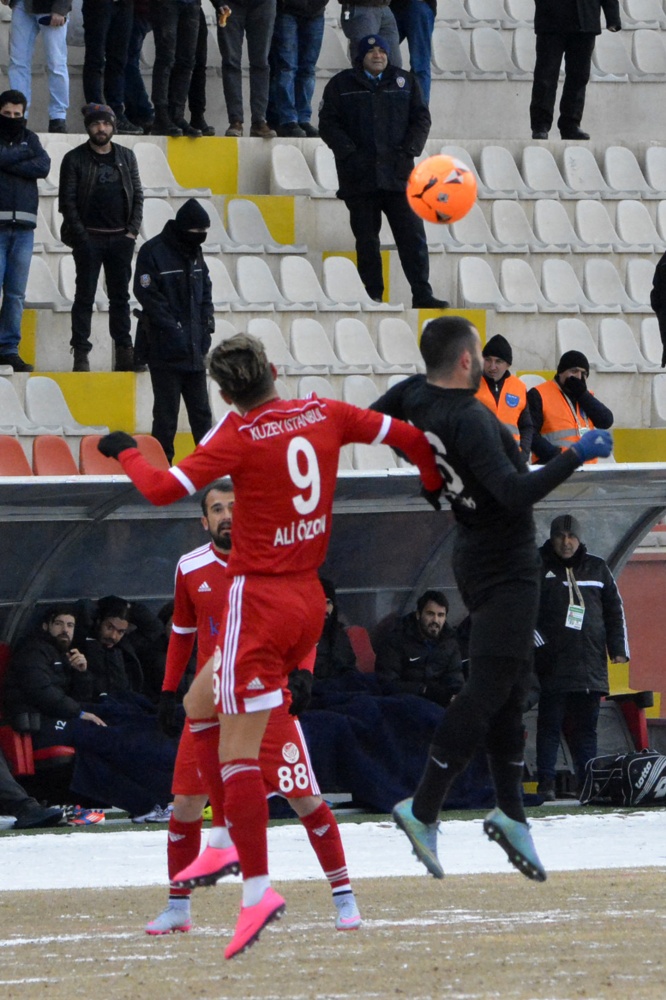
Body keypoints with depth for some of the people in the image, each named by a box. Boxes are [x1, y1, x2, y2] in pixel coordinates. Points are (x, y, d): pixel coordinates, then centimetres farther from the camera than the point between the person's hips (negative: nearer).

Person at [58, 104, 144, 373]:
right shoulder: (75, 159, -1)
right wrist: (81, 236, -11)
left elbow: (137, 196, 11)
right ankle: (81, 354, -3)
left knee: (120, 297, 6)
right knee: (85, 297, -3)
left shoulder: (126, 157, 10)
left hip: (121, 238, 3)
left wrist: (132, 230, -1)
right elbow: (67, 201, -5)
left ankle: (124, 354, 8)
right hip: (89, 238, -3)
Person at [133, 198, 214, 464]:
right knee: (166, 414, -3)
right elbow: (148, 295, -15)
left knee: (201, 412, 10)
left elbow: (205, 290, 22)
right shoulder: (153, 252, -11)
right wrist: (172, 328, -18)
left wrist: (207, 321, 6)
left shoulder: (194, 252, 12)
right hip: (165, 349, -7)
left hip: (194, 349, 7)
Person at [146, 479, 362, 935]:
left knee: (305, 797, -7)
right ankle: (178, 908, 13)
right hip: (211, 704, 2)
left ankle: (345, 897, 3)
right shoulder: (191, 570, 2)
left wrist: (302, 671, -13)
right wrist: (169, 690, 12)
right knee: (187, 800, -1)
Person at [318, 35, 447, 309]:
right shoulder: (341, 85, 8)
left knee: (412, 235, -6)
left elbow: (421, 118, 11)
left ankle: (422, 294, -6)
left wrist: (409, 149, -5)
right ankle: (373, 295, 6)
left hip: (398, 173, 1)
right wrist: (348, 151, -11)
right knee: (366, 240, 1)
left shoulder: (405, 82, 13)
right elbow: (328, 123, 3)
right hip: (359, 176, -1)